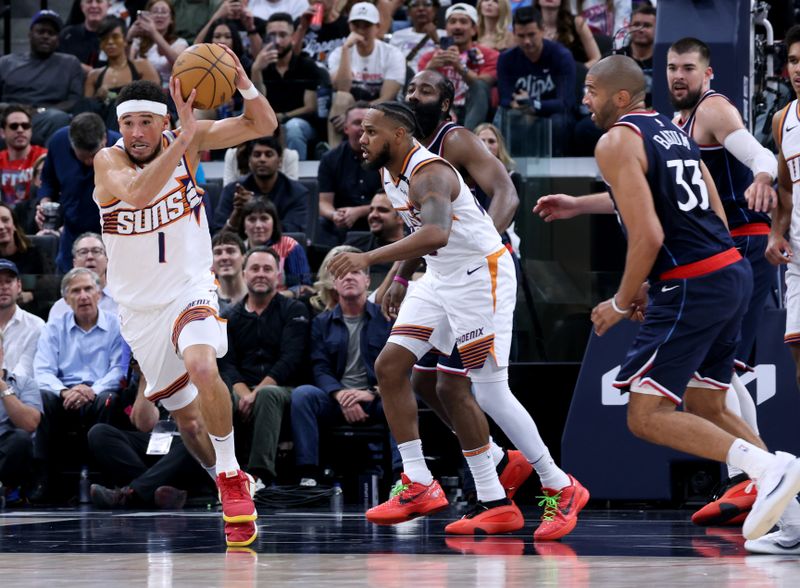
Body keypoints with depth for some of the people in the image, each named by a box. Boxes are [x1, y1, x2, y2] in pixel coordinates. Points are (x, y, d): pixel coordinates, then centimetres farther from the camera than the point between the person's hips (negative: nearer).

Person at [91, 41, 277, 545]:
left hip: (191, 288, -2)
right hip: (139, 305, 2)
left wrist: (241, 80, -29)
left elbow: (264, 126, -11)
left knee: (200, 366, -32)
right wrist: (181, 141, -44)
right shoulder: (109, 161, -15)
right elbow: (137, 192, -37)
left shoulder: (188, 140, -10)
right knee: (186, 415, 10)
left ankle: (232, 477, -18)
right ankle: (232, 491, 34)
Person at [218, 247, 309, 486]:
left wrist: (257, 392, -16)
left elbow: (291, 359, -4)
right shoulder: (230, 317, 20)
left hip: (282, 389, -2)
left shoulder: (294, 311, 11)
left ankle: (261, 473, -48)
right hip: (242, 390, 2)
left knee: (267, 395, -39)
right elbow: (226, 364, 6)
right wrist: (243, 392, -16)